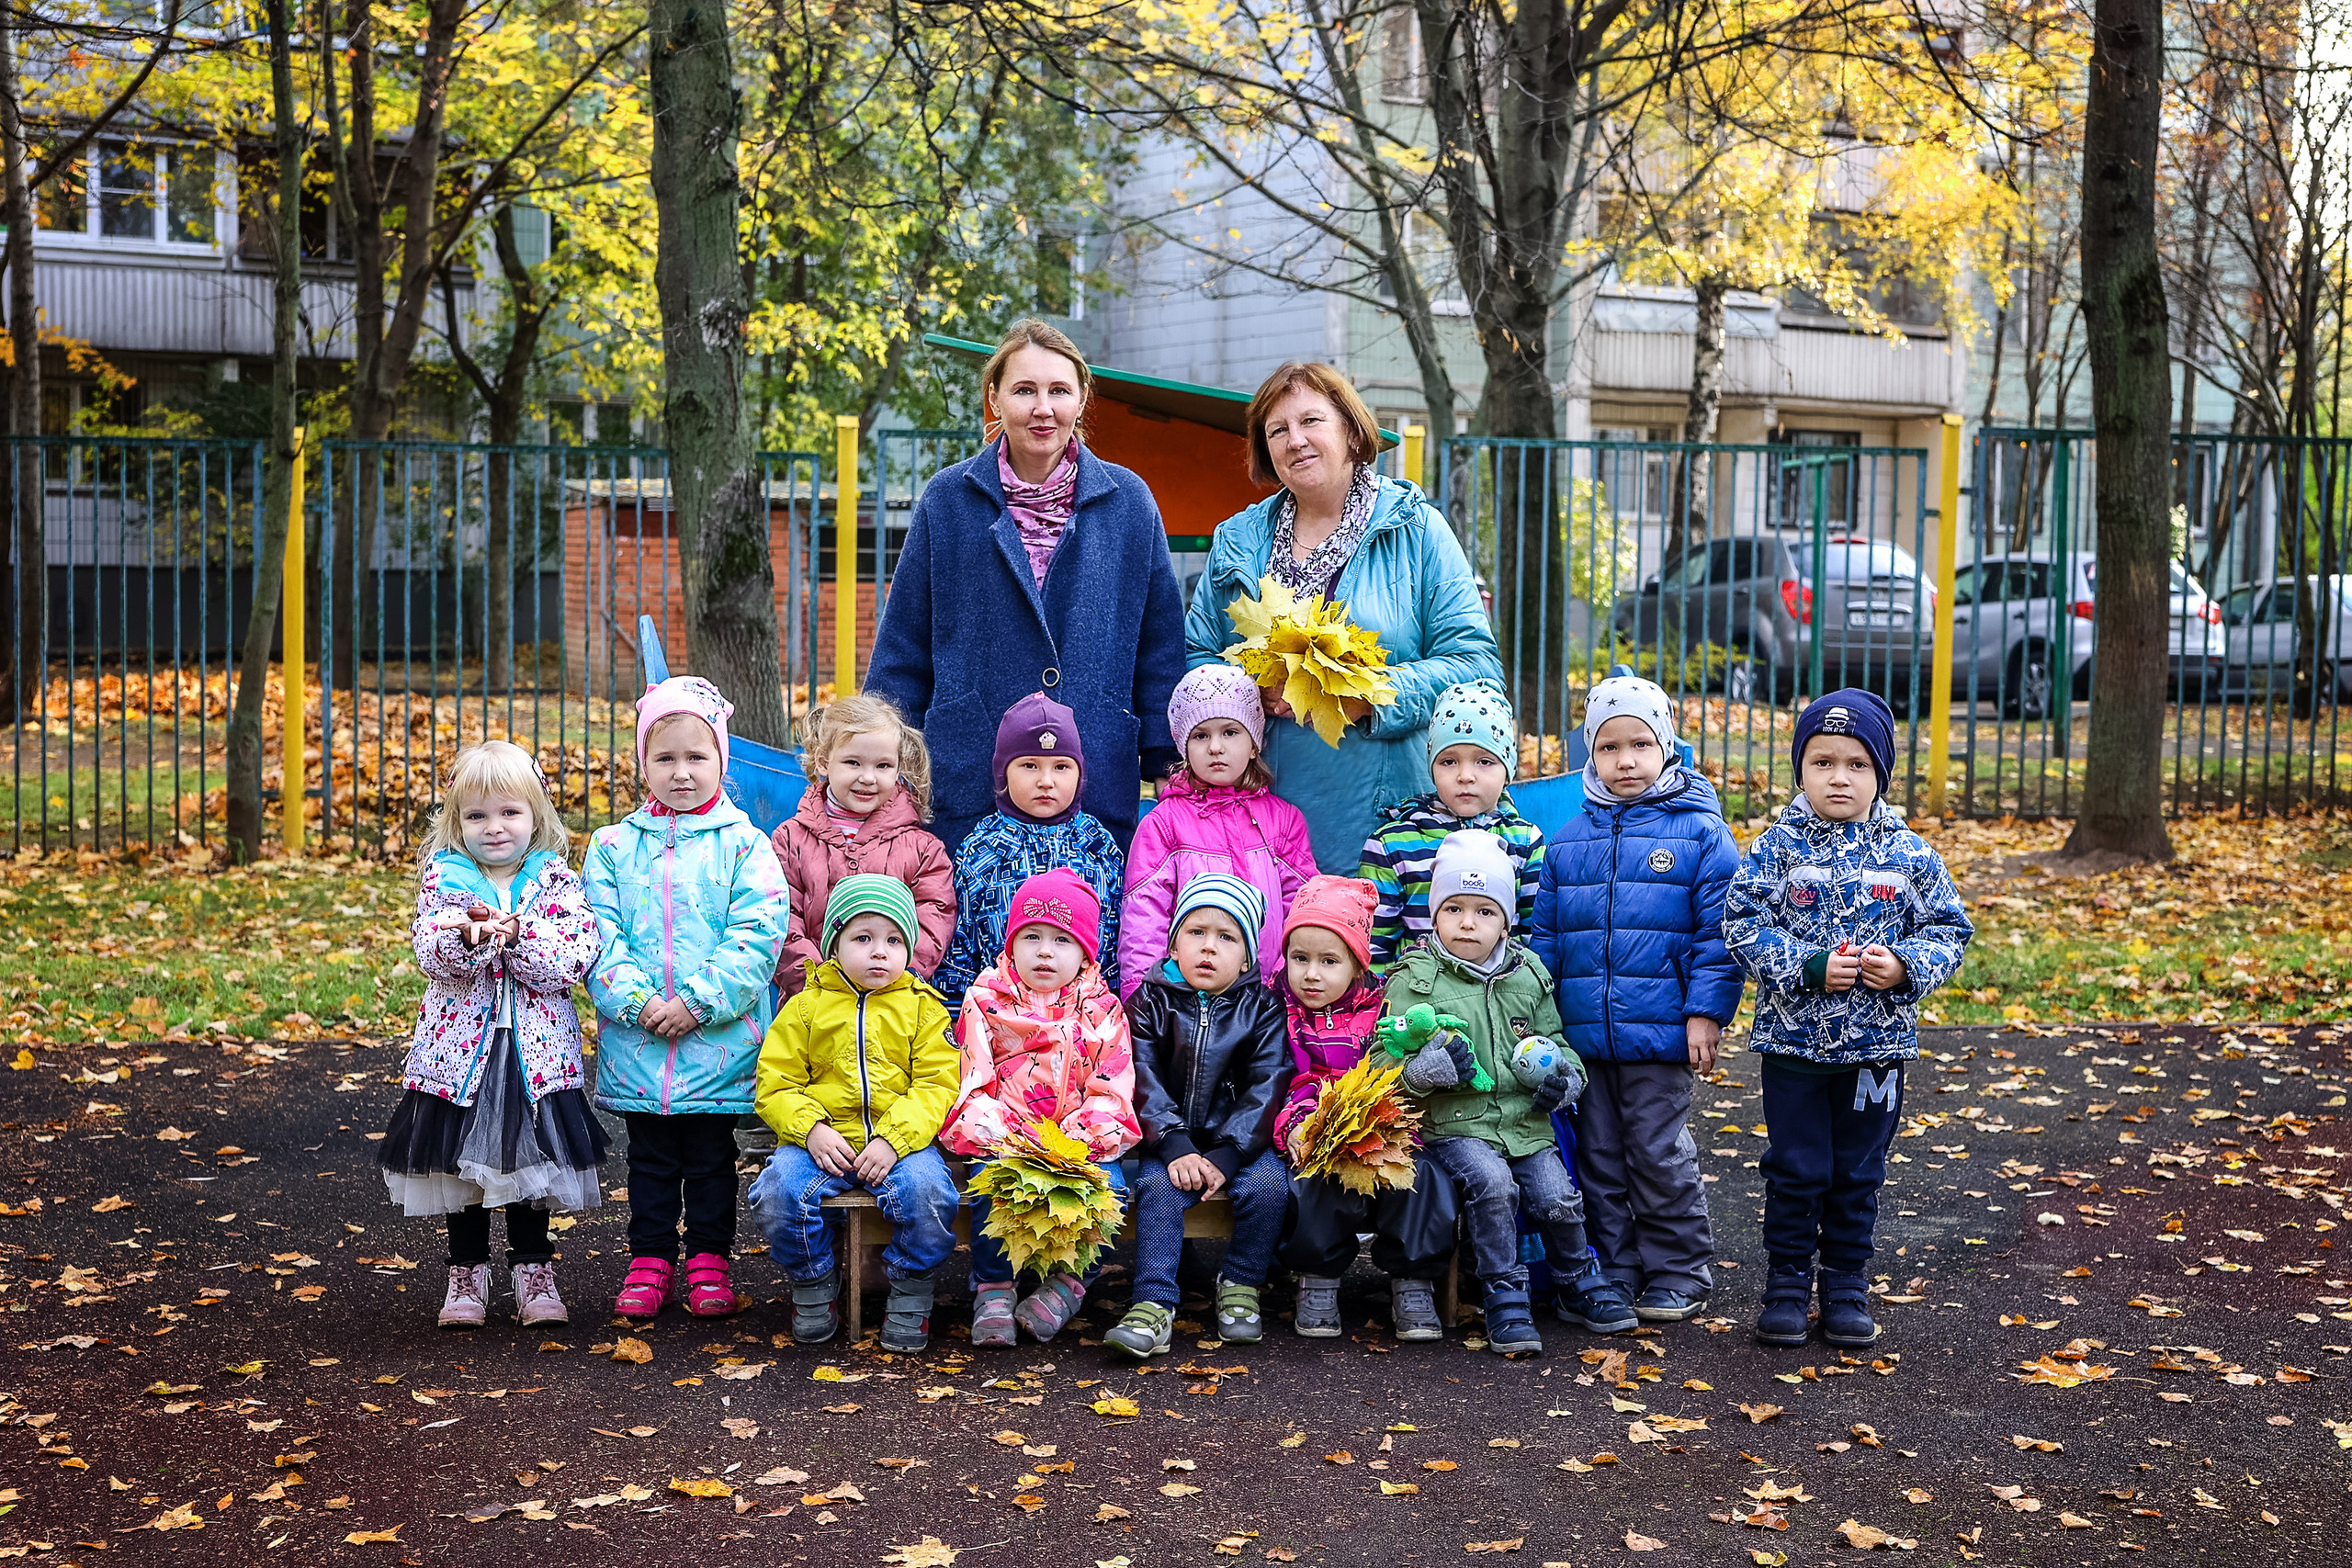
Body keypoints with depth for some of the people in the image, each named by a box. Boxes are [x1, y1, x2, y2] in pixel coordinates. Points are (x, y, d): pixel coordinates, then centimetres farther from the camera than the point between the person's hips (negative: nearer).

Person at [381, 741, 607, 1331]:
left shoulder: (558, 882, 0)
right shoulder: (442, 878, 2)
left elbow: (574, 960, -13)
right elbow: (431, 954, -13)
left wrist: (516, 934, -24)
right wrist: (470, 936, -33)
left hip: (536, 1053, -1)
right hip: (460, 1048, 1)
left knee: (532, 1161, 7)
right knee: (461, 1161, 9)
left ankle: (532, 1271, 21)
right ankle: (467, 1274, 23)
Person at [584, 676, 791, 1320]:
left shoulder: (744, 845, -3)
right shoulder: (614, 846, 5)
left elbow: (758, 935, -10)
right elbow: (600, 934, -1)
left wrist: (698, 1002, -17)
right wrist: (637, 1001, -15)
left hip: (720, 1042, -2)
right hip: (635, 1043, 2)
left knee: (711, 1157, 10)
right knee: (650, 1158, 12)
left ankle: (710, 1257, 22)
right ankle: (650, 1259, 24)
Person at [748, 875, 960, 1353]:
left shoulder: (923, 1008, 9)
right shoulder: (806, 1007, 11)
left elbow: (937, 1085, -1)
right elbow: (775, 1085, 7)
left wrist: (893, 1139, -16)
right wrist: (812, 1130, -13)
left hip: (901, 1139, -1)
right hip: (821, 1141, 1)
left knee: (928, 1193, -32)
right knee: (776, 1192, -27)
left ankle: (910, 1296, -4)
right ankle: (815, 1290, 1)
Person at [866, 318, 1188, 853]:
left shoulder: (1128, 502, 6)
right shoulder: (947, 501, 4)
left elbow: (1161, 641, 9)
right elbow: (903, 645, 8)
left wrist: (1167, 759, 5)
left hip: (1099, 789, 0)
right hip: (968, 784, 0)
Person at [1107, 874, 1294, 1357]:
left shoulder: (1262, 1009, 2)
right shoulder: (1151, 1003, 2)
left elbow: (1267, 1087, -7)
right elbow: (1144, 1082, -6)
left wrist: (1224, 1156, -19)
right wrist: (1176, 1149, -21)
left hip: (1240, 1138, 1)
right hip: (1171, 1140, 0)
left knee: (1268, 1183, -25)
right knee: (1158, 1186, -27)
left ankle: (1241, 1286, -5)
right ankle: (1154, 1306, -29)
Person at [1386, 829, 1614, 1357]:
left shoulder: (1528, 975, 12)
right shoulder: (1416, 978, -1)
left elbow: (1554, 1041, 22)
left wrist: (1562, 1077, -1)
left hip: (1526, 1121, 4)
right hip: (1454, 1124, -3)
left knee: (1557, 1199, -15)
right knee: (1491, 1184, -30)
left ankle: (1580, 1289, 14)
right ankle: (1506, 1303, -15)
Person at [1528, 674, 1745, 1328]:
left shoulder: (1700, 833, -3)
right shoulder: (1567, 842, 9)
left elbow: (1717, 932, -4)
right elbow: (1545, 934, 13)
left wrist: (1706, 1013, -10)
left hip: (1660, 1030, -4)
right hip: (1583, 1032, 4)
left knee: (1658, 1153, 1)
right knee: (1599, 1157, 11)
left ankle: (1679, 1272, 16)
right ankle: (1612, 1275, 22)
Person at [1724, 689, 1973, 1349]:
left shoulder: (1909, 852, 0)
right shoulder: (1777, 846, -6)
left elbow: (1948, 928, 4)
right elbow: (1743, 923, -9)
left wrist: (1905, 966, -15)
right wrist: (1809, 968, -20)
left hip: (1878, 1044, 2)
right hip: (1794, 1039, -2)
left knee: (1858, 1173, 11)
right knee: (1796, 1170, 4)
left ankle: (1847, 1288, 24)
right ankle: (1788, 1286, 18)